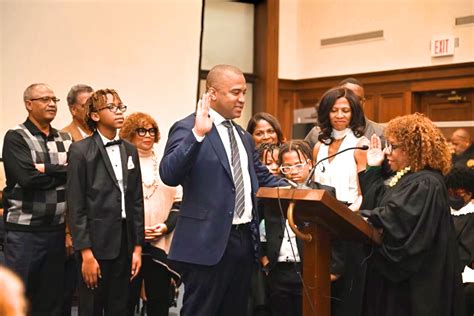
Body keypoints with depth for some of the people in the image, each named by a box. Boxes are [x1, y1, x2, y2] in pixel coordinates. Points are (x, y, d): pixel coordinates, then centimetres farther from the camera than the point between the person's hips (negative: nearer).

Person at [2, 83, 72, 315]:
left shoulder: (65, 139, 12)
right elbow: (27, 177, -17)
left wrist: (46, 169, -14)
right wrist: (61, 172, -6)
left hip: (57, 229, 5)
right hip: (23, 230, -5)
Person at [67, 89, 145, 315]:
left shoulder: (130, 150, 11)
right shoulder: (81, 151, -5)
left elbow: (136, 201, 11)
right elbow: (76, 206, -9)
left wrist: (137, 247, 6)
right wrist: (86, 253, -14)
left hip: (124, 244, 5)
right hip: (96, 242, -5)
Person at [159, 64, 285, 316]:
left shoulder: (244, 137, 17)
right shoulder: (187, 128, -8)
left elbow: (262, 178, 24)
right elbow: (169, 175, -21)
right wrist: (198, 133, -30)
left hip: (245, 240, 8)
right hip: (209, 243, -8)